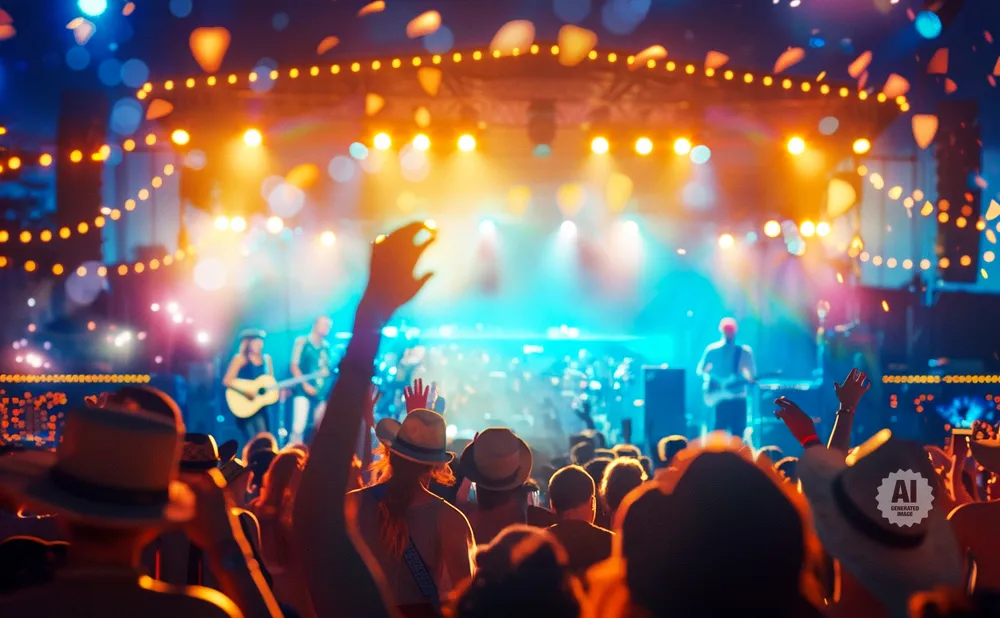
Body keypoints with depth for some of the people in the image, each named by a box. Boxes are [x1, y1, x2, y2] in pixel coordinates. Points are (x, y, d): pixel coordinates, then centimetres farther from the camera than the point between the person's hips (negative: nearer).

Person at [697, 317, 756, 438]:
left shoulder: (744, 352, 1)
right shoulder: (712, 350, 0)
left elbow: (752, 375, 3)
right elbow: (700, 371, 5)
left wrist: (748, 377, -20)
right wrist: (710, 379, -14)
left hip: (738, 397, 1)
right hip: (719, 398, -1)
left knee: (738, 435, 2)